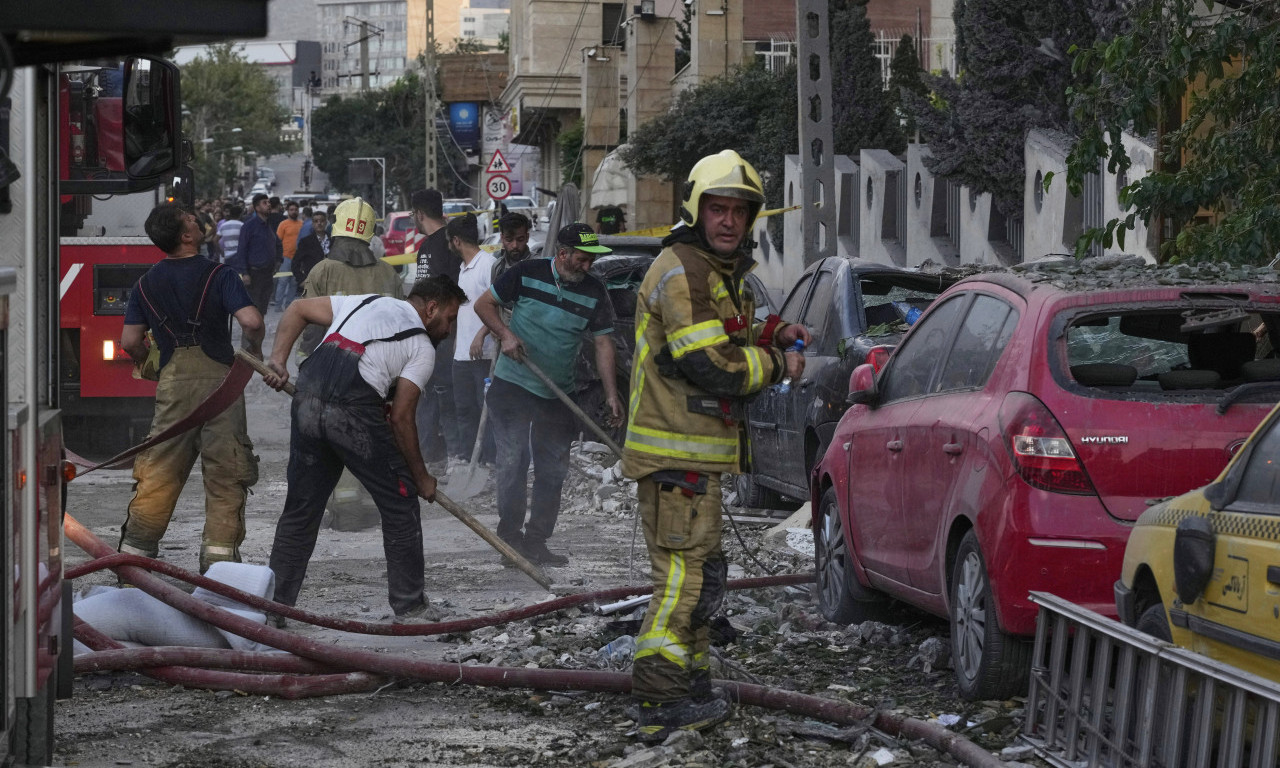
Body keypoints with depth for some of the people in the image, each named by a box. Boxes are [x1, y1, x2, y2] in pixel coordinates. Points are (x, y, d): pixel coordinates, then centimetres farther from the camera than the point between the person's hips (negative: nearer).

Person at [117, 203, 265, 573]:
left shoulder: (147, 283, 8)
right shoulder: (218, 276, -5)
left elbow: (130, 341, 8)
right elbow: (251, 321, -16)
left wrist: (149, 362, 28)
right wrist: (255, 350, 5)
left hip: (172, 381, 3)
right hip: (219, 379, -3)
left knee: (158, 473, 8)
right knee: (225, 473, 3)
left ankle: (134, 553, 9)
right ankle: (219, 551, -1)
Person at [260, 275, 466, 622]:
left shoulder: (365, 302, 27)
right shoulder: (423, 348, 10)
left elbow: (297, 309, 24)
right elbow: (400, 417, 4)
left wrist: (278, 360, 17)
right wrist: (421, 476, 12)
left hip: (307, 401, 6)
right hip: (355, 411, -6)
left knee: (301, 506, 15)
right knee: (400, 502, 9)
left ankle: (274, 603, 17)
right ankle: (409, 605, 14)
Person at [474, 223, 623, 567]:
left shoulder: (594, 292, -1)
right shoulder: (526, 274, -7)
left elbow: (603, 343, -1)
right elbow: (485, 304, 2)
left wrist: (611, 393, -9)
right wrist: (506, 334, -15)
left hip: (558, 395, 3)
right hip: (512, 384, -3)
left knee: (552, 470, 5)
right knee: (512, 460, -7)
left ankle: (535, 541, 14)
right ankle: (509, 535, 3)